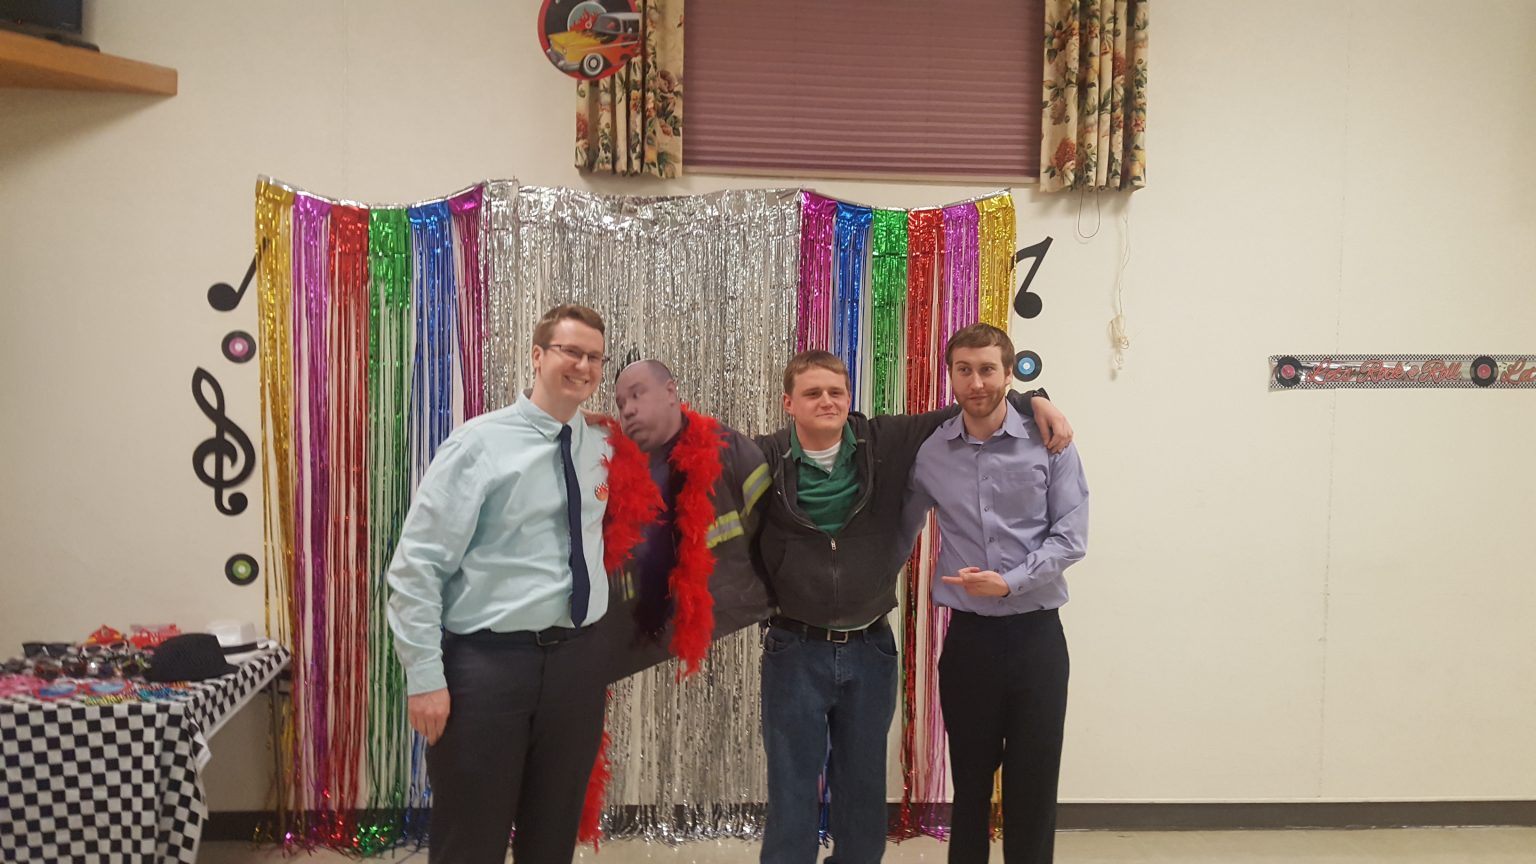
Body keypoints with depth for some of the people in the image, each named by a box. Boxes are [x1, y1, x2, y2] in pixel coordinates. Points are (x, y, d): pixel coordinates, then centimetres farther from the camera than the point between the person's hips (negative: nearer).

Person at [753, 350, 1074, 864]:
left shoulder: (885, 444, -2)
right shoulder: (766, 459, -9)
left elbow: (962, 413, 7)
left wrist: (1034, 403, -2)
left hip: (870, 648, 3)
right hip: (795, 651, -2)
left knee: (864, 792, 17)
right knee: (792, 797, 7)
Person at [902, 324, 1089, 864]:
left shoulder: (1048, 443, -6)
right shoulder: (929, 453, 0)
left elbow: (1070, 537, -10)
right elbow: (901, 531, 12)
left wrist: (1010, 582, -20)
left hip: (1036, 634, -1)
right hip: (967, 636, 2)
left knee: (1034, 779, 8)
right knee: (969, 777, 14)